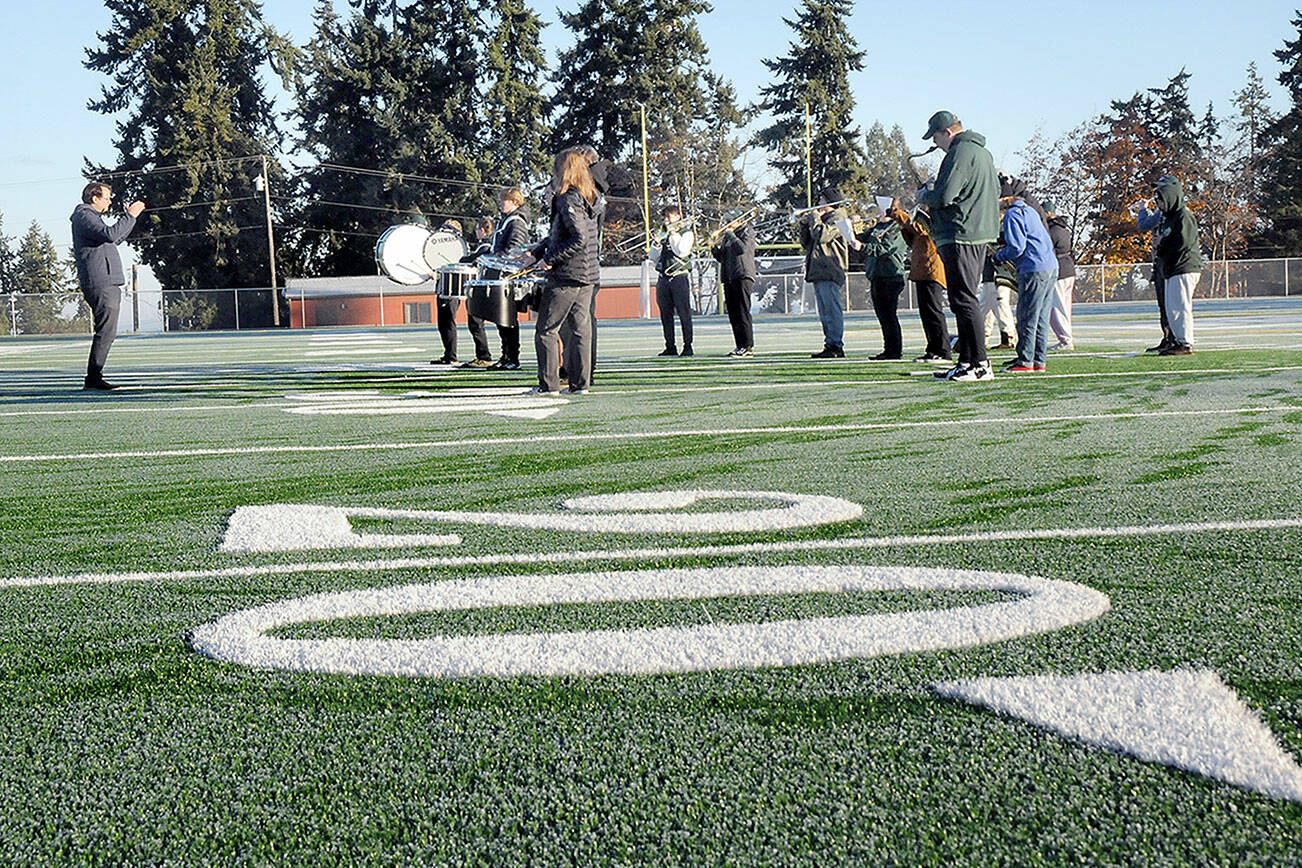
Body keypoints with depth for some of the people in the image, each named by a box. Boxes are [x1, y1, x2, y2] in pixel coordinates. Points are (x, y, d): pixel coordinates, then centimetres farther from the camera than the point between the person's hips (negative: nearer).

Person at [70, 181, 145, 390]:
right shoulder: (85, 216, -8)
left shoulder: (91, 216, 25)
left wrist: (130, 216, 32)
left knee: (107, 332, 12)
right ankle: (94, 377, -12)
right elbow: (110, 234, -24)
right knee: (106, 332, -13)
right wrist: (129, 216, -16)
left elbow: (115, 239, 37)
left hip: (108, 284, 11)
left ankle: (94, 376, 14)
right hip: (100, 285, -11)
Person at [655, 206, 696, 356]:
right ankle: (670, 347, 9)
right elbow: (653, 257, 17)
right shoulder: (664, 233, 18)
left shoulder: (687, 232, 2)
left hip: (679, 277, -5)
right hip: (663, 278, 6)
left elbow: (682, 252, -15)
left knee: (684, 314, -6)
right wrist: (658, 242, 0)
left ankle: (687, 346, -2)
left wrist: (673, 234, -8)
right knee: (666, 314, 4)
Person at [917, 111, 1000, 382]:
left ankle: (980, 365, -12)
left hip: (960, 236, -11)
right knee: (964, 300, 14)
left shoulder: (960, 153, -13)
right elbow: (995, 192, 27)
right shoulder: (983, 153, 19)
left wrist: (924, 196, 2)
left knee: (963, 300, -10)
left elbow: (944, 196, -21)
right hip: (981, 234, 11)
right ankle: (966, 362, 17)